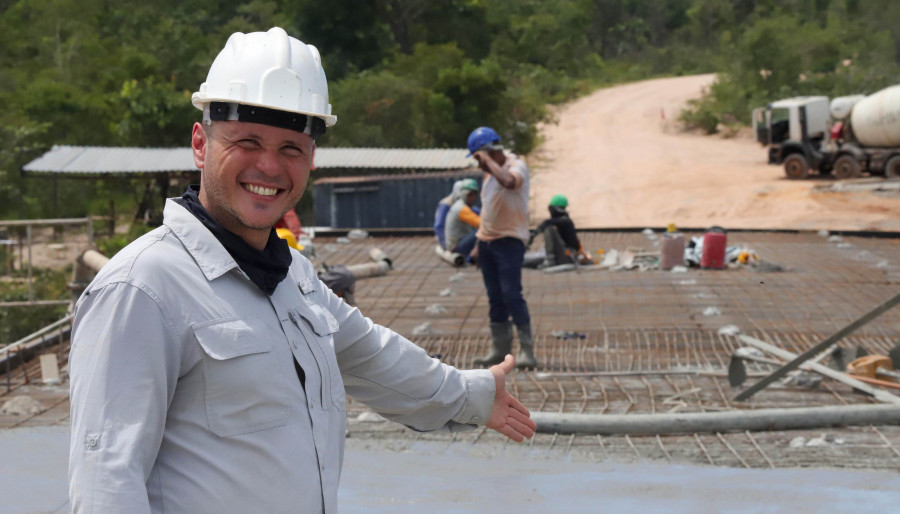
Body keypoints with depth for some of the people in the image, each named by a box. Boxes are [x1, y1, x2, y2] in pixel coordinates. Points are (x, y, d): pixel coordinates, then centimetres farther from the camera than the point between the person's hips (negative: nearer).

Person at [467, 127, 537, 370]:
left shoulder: (517, 165, -11)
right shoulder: (490, 172, 14)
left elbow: (508, 181, -36)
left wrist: (489, 160, -25)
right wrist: (479, 244, 19)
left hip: (509, 240, -8)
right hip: (487, 240, 8)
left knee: (511, 294, -14)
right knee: (495, 297, 9)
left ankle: (527, 351, -11)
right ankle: (499, 348, 16)